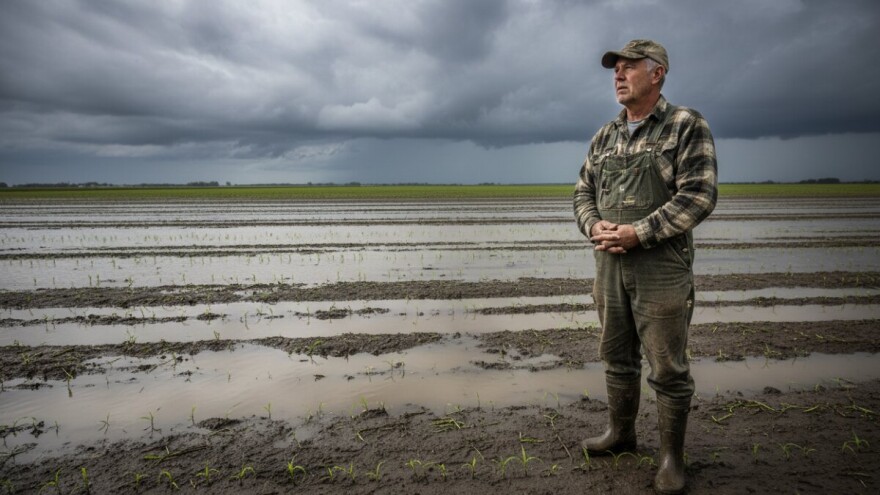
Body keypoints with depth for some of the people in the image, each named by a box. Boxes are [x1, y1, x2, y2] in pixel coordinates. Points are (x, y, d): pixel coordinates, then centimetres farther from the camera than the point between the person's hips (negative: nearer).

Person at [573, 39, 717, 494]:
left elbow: (699, 196, -14)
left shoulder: (686, 126, -5)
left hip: (661, 266, -6)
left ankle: (671, 456, 19)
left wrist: (638, 233, -20)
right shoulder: (604, 136, 13)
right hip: (609, 264, 6)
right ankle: (620, 434, 33)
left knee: (668, 368, 3)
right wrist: (594, 227, -8)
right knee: (617, 357, 16)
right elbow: (583, 193, 14)